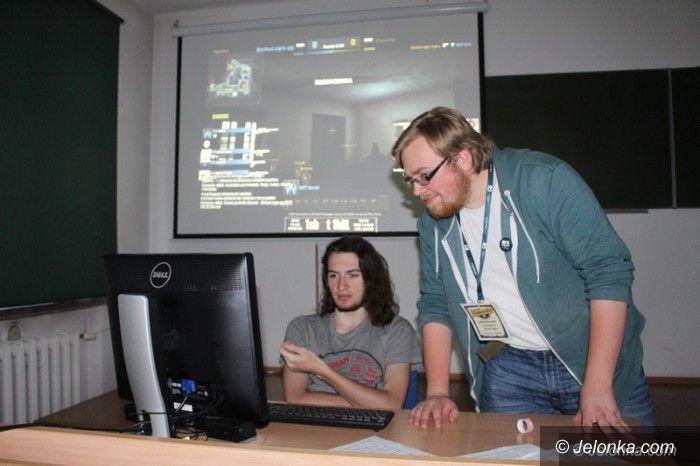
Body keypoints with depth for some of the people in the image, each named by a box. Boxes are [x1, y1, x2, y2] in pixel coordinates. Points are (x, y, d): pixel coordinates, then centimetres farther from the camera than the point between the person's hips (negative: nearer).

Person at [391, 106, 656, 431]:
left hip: (594, 358, -2)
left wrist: (597, 385, -22)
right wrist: (437, 392, -5)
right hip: (507, 371, 3)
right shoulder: (433, 223, -2)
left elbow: (609, 273, -18)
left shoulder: (546, 180, -17)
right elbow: (434, 305, 4)